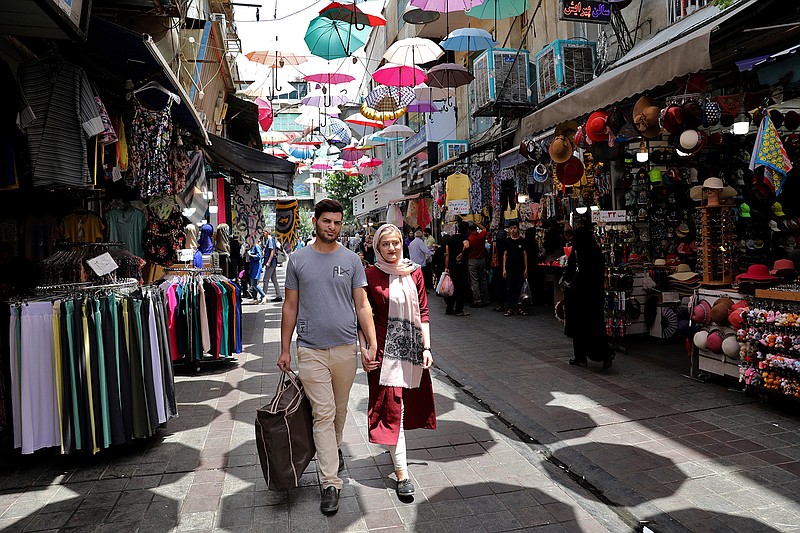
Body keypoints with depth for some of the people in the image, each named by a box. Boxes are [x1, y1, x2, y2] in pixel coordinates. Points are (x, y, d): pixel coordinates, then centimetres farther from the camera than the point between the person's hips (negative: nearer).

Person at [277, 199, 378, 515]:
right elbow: (290, 307, 5)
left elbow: (362, 305, 2)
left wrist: (372, 344, -7)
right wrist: (284, 350, 3)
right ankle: (330, 483, 6)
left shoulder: (351, 260, 2)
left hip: (346, 348, 1)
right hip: (311, 350, -1)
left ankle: (334, 448, 44)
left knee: (340, 410, 16)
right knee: (323, 414, 0)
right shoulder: (298, 260, 2)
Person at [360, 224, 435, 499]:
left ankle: (396, 450, 39)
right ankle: (401, 472, 2)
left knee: (408, 402, 15)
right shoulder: (370, 275, -5)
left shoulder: (414, 272, 4)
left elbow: (423, 312, 6)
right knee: (392, 406, -4)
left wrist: (426, 347, 1)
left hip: (412, 346, 4)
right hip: (384, 347, -4)